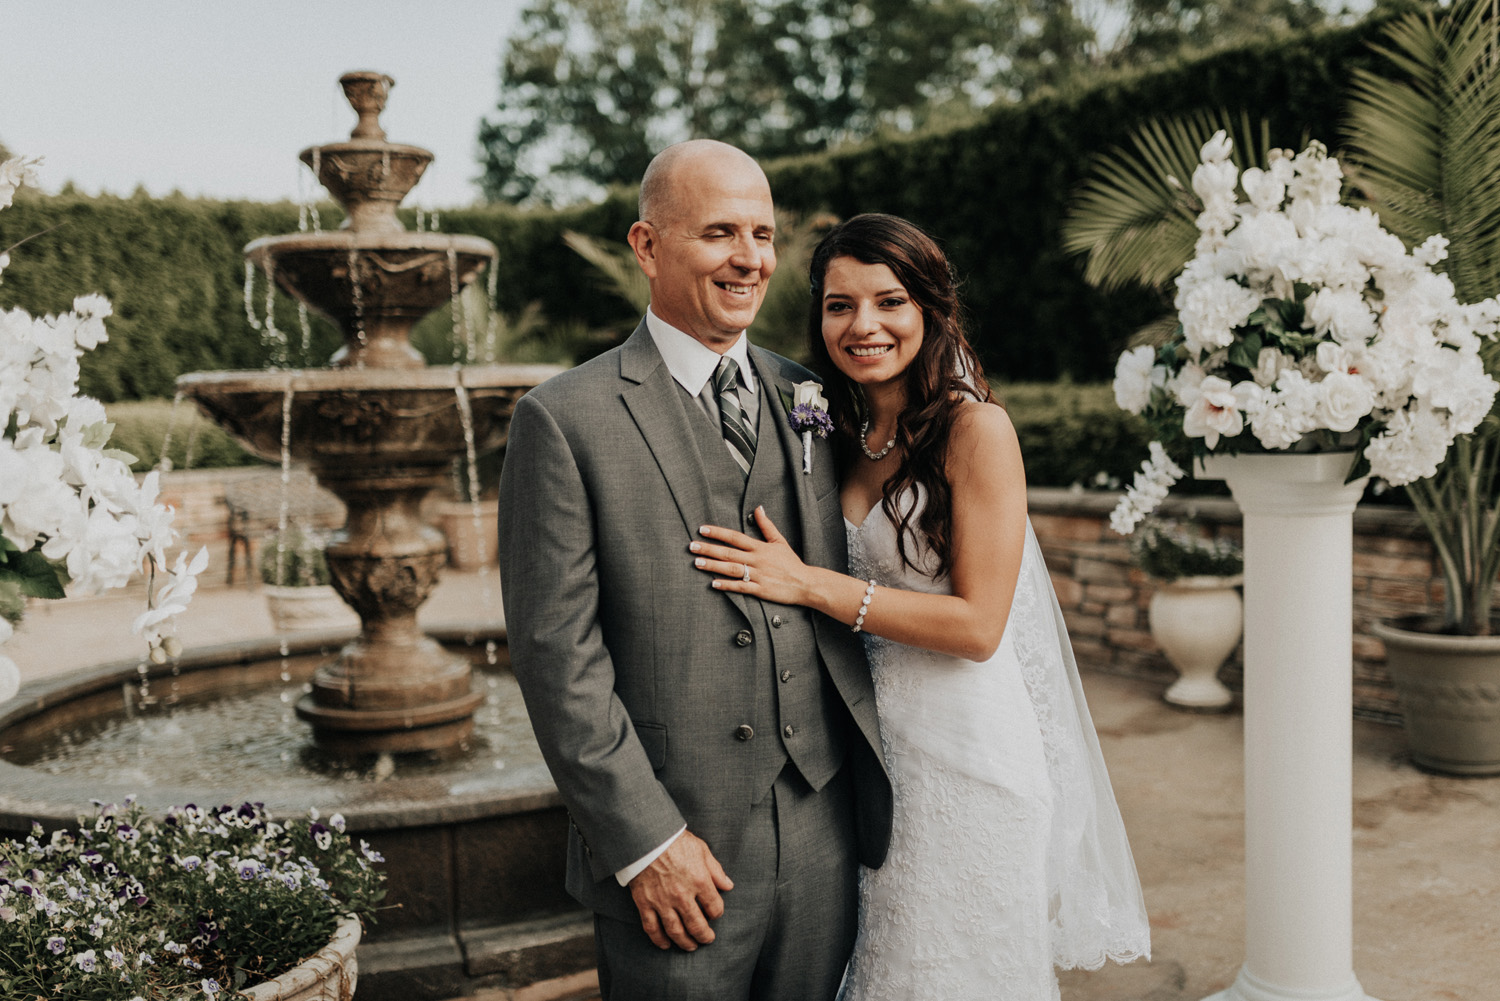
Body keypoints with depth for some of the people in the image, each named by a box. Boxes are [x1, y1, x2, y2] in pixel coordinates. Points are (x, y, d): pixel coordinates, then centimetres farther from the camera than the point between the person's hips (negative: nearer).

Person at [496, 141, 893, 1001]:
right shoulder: (565, 420, -9)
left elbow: (842, 607, 11)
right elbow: (557, 657, -12)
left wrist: (872, 787, 9)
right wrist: (644, 843, -13)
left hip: (824, 840, 5)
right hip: (675, 862, -5)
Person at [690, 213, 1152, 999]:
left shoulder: (976, 427, -14)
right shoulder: (844, 434, 6)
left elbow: (977, 624, -18)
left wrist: (807, 584, -19)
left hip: (966, 750, -6)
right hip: (865, 742, 6)